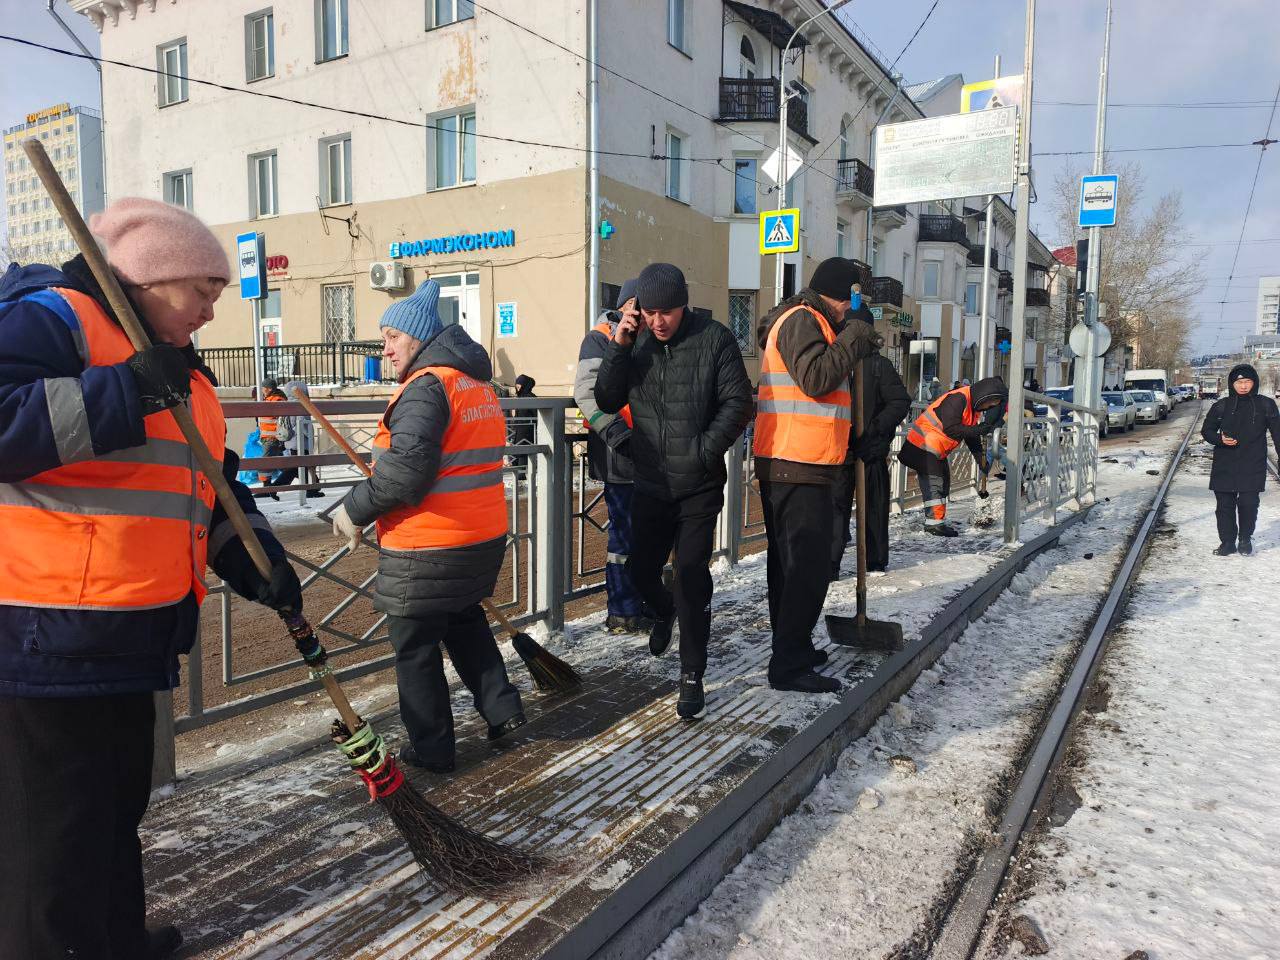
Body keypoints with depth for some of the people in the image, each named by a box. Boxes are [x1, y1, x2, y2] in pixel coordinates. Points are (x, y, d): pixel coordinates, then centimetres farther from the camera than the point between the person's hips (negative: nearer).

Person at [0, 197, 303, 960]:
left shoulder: (182, 369, 18)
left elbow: (217, 491, 18)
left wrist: (265, 568, 7)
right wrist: (123, 391, -24)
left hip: (128, 637, 9)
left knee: (120, 807, 22)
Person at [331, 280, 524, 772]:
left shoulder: (426, 386, -16)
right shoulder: (478, 384, 12)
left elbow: (407, 469, -27)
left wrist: (355, 509, -14)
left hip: (427, 551, -9)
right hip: (484, 539, 9)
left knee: (415, 646, 8)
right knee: (464, 620, 29)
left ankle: (431, 749, 19)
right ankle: (501, 707, 29)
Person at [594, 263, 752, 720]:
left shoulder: (714, 339, -7)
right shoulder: (636, 343, 3)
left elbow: (737, 403, -9)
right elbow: (607, 401, -1)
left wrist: (704, 451, -17)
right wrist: (617, 348, -13)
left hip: (699, 487, -4)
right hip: (650, 483, 4)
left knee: (691, 577, -3)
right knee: (640, 570, 13)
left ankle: (692, 675, 12)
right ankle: (665, 612, 48)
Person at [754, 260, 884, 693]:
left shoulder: (809, 322, 23)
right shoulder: (801, 320, -10)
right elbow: (817, 379, -22)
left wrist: (855, 341, 13)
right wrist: (852, 339, -11)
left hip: (783, 465, 11)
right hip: (799, 466, -11)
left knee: (790, 562, 17)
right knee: (809, 565, -9)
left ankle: (792, 649, 28)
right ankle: (789, 666, -5)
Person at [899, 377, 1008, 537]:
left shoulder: (974, 407, 9)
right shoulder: (957, 399, -21)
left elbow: (972, 438, 13)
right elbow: (950, 428, -26)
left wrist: (982, 459, 9)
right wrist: (977, 430, -23)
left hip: (937, 450, 11)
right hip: (923, 447, -11)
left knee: (943, 482, 13)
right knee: (934, 483, -9)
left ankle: (934, 522, 18)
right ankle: (935, 523, -6)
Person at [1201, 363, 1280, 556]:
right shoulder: (1221, 406, 5)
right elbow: (1207, 430, 11)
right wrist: (1220, 439, -9)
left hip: (1253, 466, -1)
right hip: (1225, 466, 1)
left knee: (1248, 504, -6)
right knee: (1225, 505, 3)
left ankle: (1245, 539, 16)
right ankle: (1227, 542, 15)